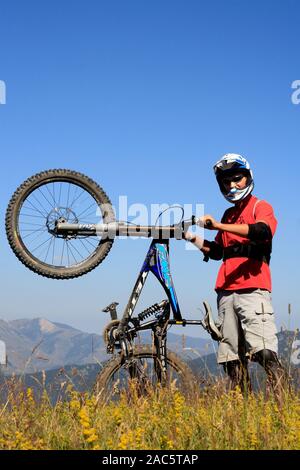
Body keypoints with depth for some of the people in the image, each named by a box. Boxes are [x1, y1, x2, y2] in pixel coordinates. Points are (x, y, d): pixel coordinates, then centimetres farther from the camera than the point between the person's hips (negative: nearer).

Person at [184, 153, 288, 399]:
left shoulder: (261, 207, 5)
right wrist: (193, 239, 14)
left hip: (253, 290, -6)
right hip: (226, 292, 7)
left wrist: (218, 226, -24)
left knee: (265, 353, -17)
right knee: (232, 359, 3)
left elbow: (262, 231, -18)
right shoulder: (228, 215, 25)